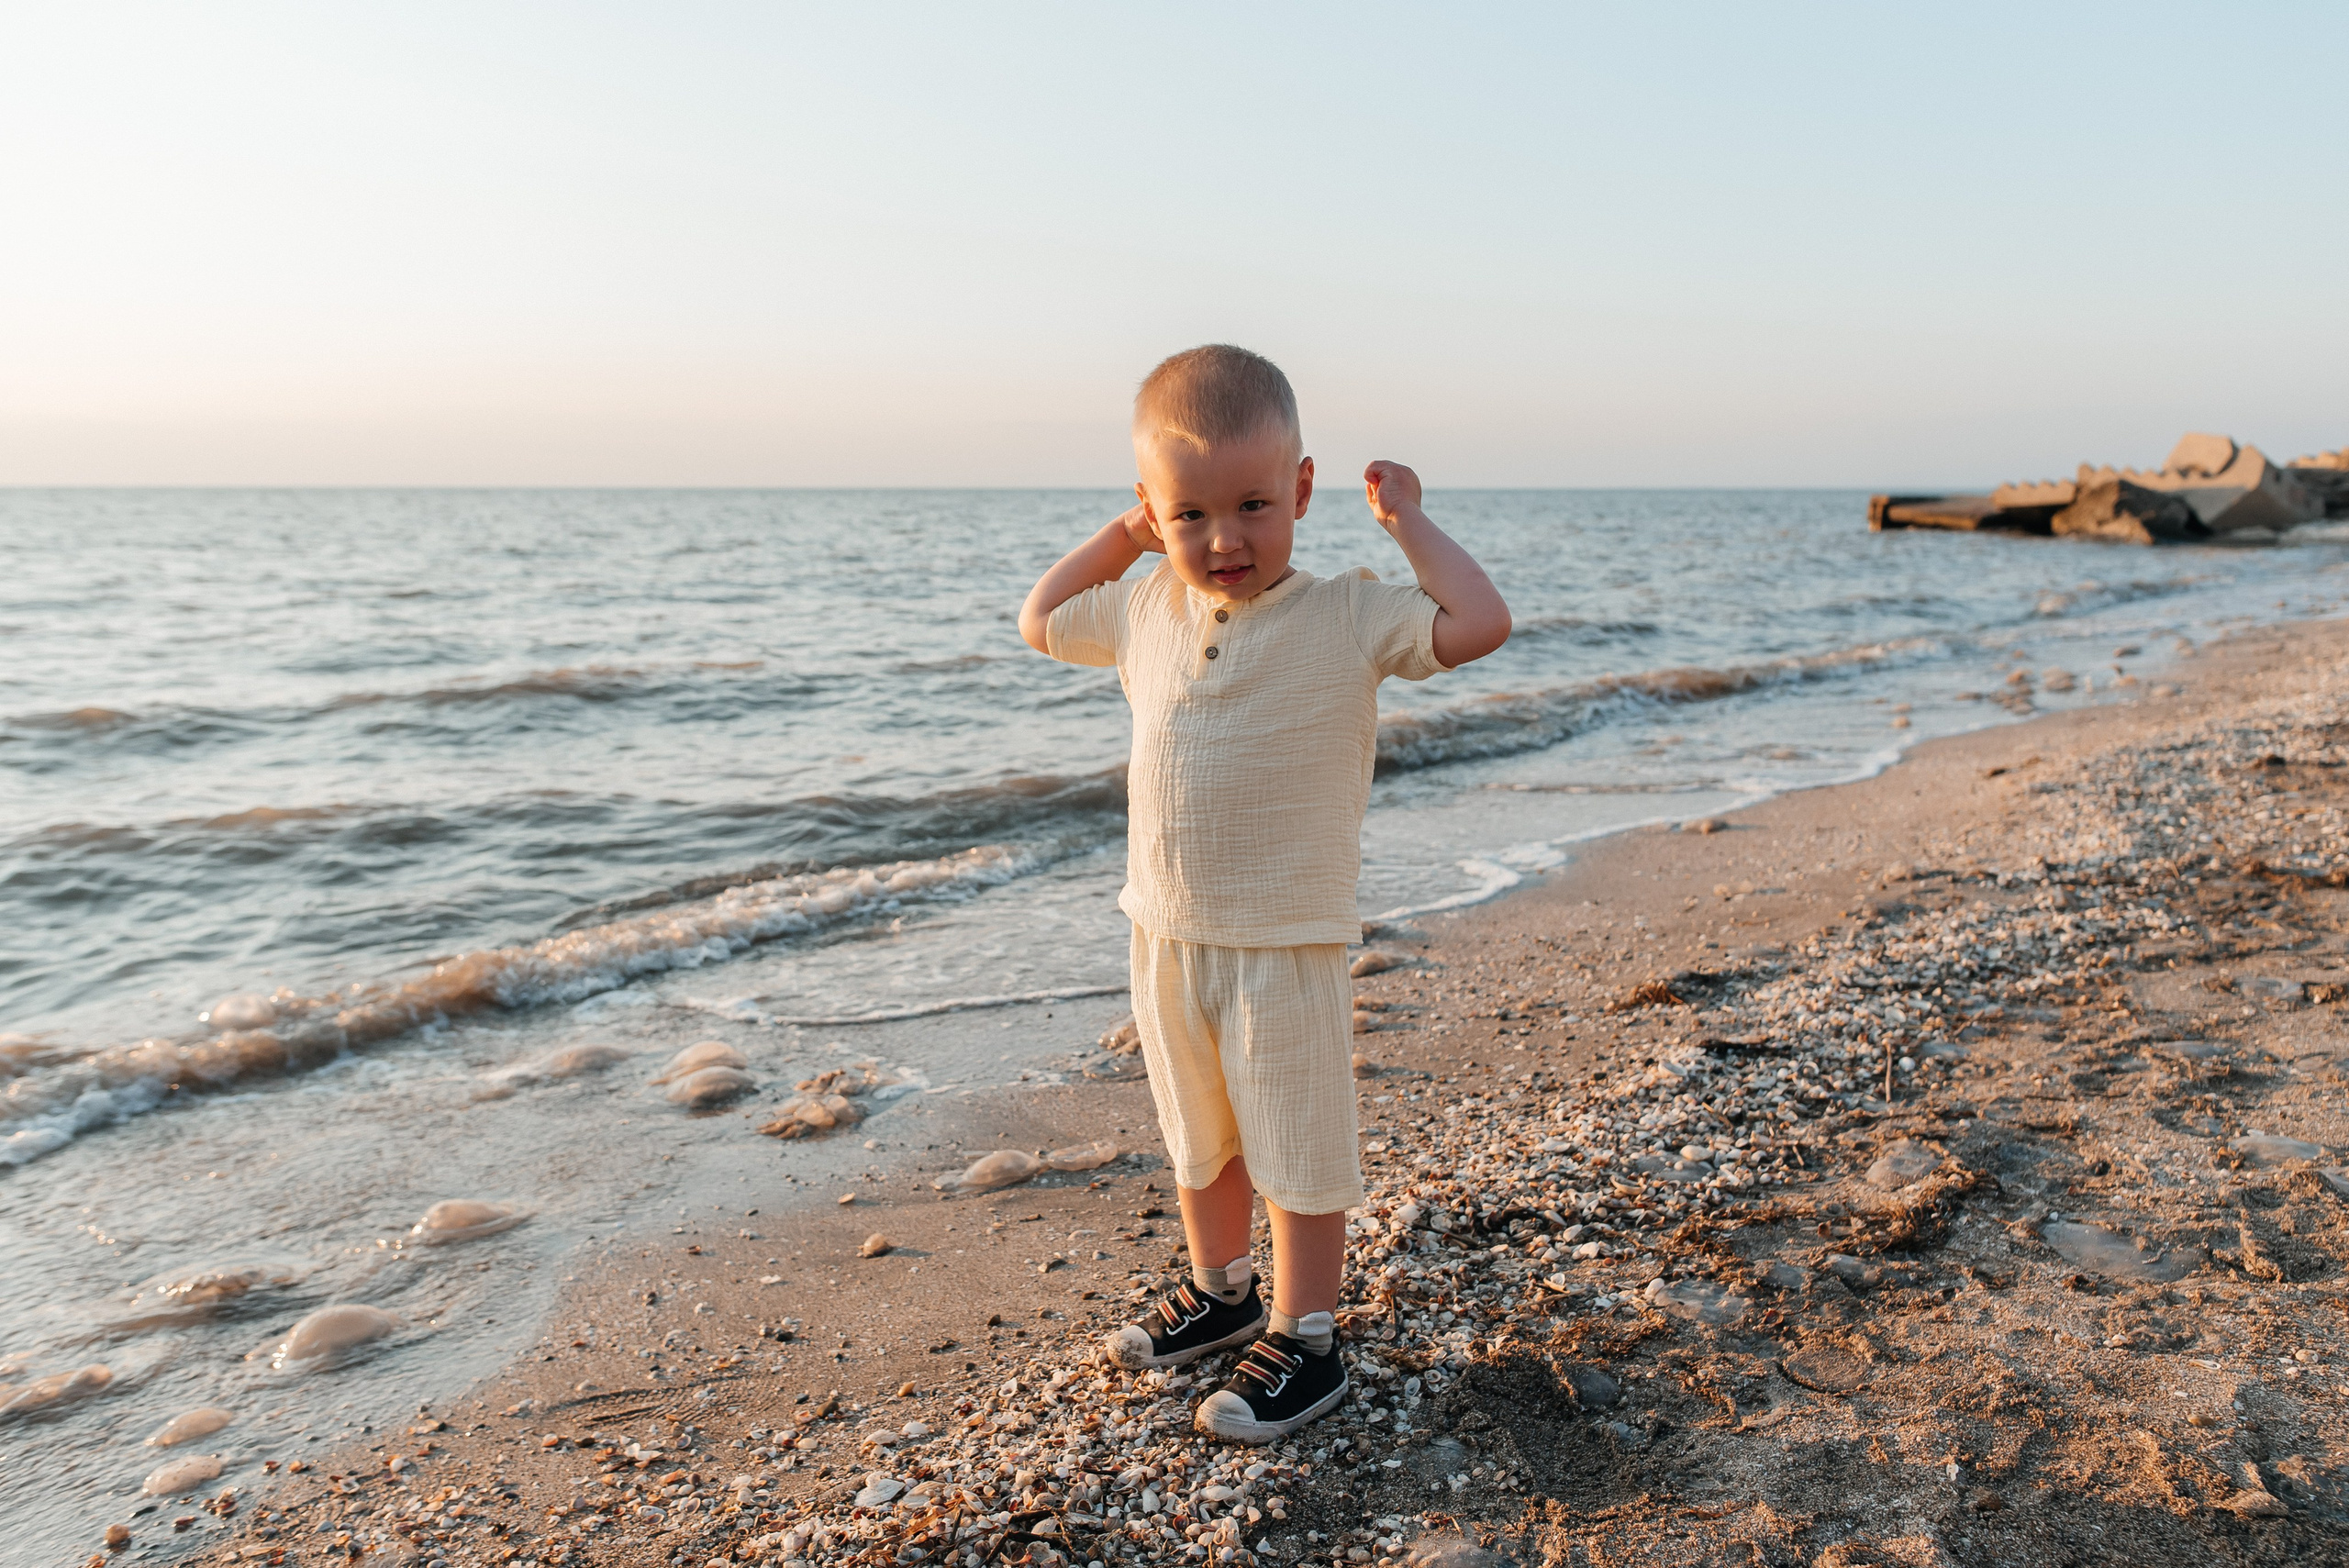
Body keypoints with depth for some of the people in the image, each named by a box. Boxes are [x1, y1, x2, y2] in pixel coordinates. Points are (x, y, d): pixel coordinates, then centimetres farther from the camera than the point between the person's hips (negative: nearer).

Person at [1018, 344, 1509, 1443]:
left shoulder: (1346, 619, -12)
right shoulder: (1145, 612, 4)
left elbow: (1478, 625, -23)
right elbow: (1039, 622, 20)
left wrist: (1407, 522, -13)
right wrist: (1124, 536, 10)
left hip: (1287, 948, -5)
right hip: (1167, 938, 6)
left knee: (1298, 1155, 7)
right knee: (1199, 1142, 22)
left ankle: (1304, 1344, 23)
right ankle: (1219, 1292, 43)